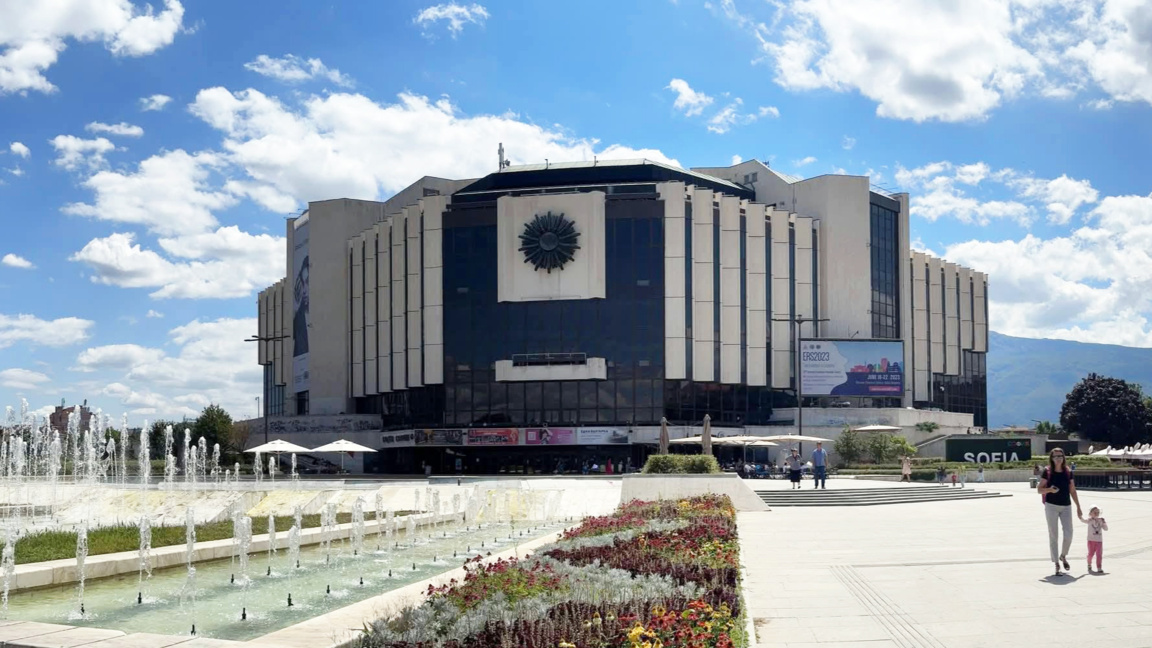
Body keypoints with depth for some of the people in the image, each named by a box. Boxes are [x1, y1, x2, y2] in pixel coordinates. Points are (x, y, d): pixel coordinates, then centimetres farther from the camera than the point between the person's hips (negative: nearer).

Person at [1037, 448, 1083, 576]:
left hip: (1066, 506, 2)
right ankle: (1057, 565, 5)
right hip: (1051, 506, -2)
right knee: (1053, 535, 0)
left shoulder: (1068, 473, 5)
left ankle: (1063, 556, 25)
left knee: (1069, 534, -4)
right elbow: (1039, 489, -1)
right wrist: (1050, 489, -21)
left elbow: (1073, 491, 10)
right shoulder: (1047, 472, -2)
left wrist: (1078, 507, 8)